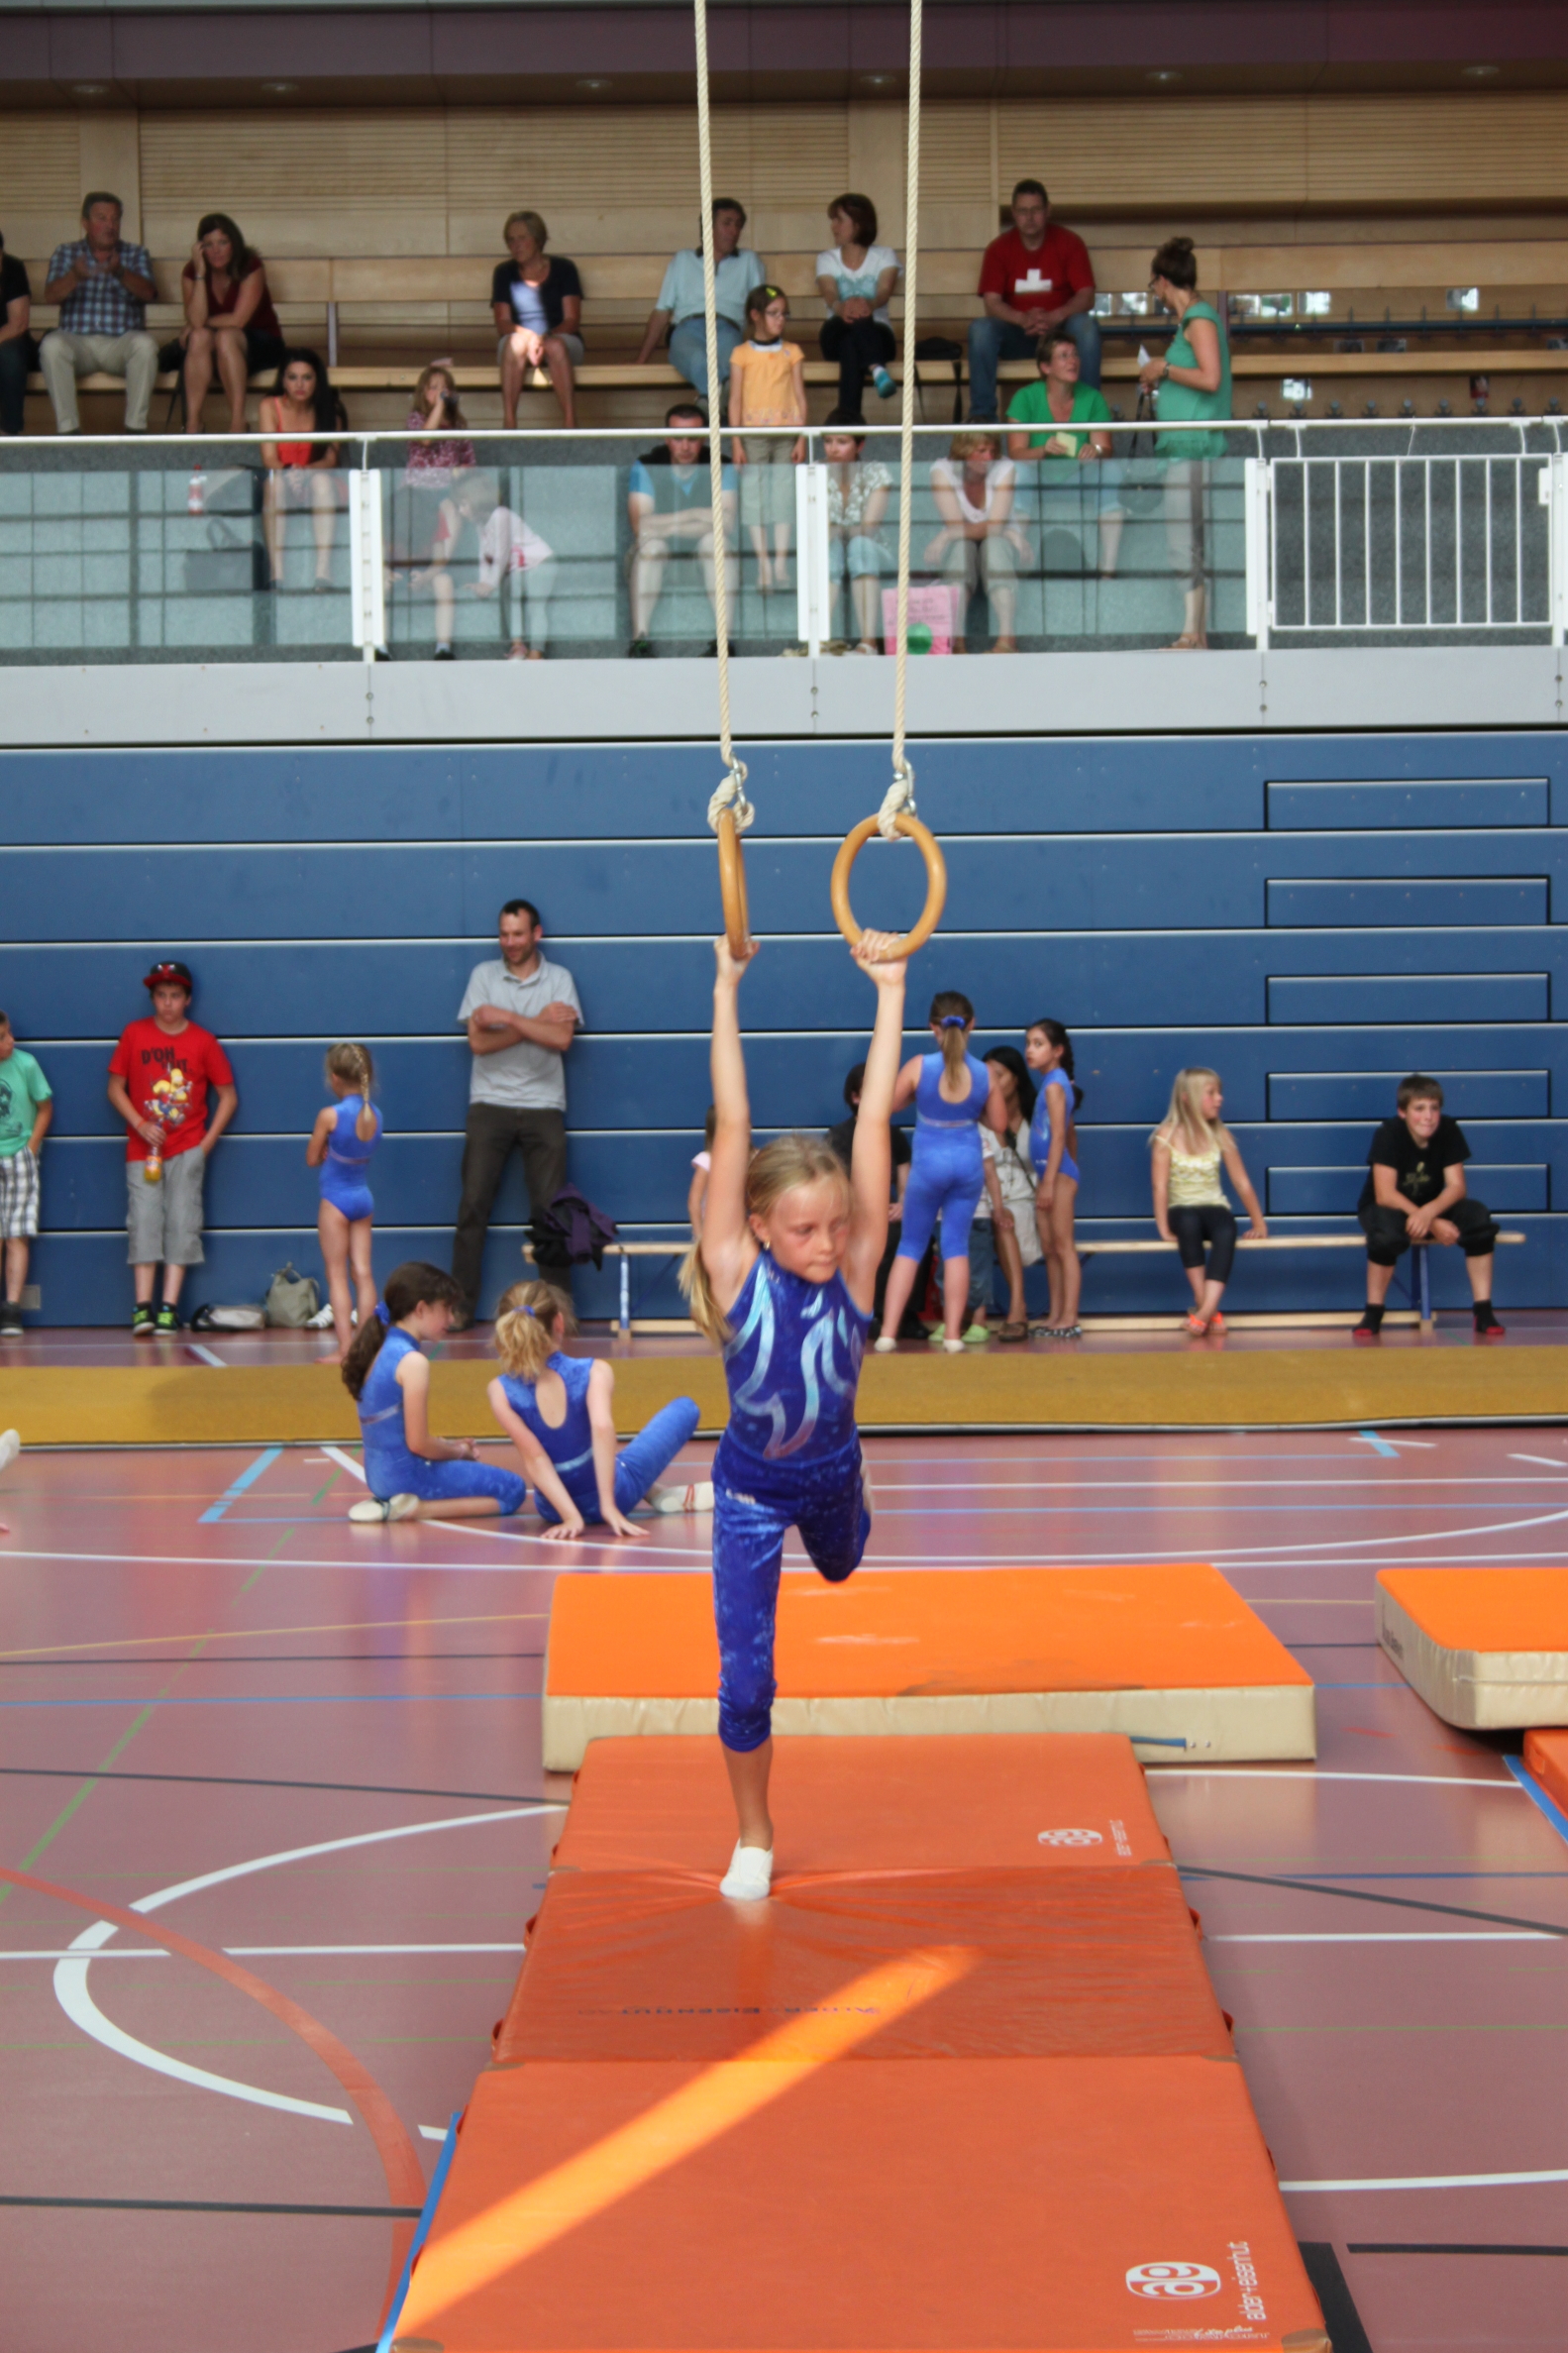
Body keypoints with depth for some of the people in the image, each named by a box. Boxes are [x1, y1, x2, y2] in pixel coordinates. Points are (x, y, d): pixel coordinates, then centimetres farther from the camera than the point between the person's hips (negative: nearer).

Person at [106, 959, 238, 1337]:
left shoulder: (203, 1041, 1)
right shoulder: (134, 1034, 4)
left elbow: (228, 1097, 6)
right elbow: (116, 1087, 7)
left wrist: (206, 1143, -3)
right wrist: (141, 1125, -8)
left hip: (187, 1149, -1)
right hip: (143, 1149, 1)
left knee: (182, 1223, -6)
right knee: (144, 1221, -6)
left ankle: (170, 1306, -7)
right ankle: (143, 1307, -9)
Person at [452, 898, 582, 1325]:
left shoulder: (559, 979, 6)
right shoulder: (483, 975, 7)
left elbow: (562, 1038, -10)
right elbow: (478, 1041, -6)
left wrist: (506, 1017, -12)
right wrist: (537, 1022, -9)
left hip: (543, 1106, 0)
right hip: (490, 1104, 0)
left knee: (549, 1209, -1)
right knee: (473, 1205, -4)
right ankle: (460, 1306, -1)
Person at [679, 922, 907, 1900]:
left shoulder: (853, 1270, -18)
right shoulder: (737, 1273, -23)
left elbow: (874, 1124, -21)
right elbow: (734, 1129, -25)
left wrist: (891, 993, -23)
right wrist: (727, 992, -26)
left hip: (833, 1475, 3)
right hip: (752, 1488, -3)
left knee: (843, 1565, 33)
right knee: (746, 1677, -3)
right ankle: (754, 1837, 18)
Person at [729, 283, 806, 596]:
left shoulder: (792, 352, 7)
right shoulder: (742, 354, 2)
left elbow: (800, 397, 6)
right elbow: (735, 400, 2)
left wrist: (802, 439, -1)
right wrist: (736, 443, -4)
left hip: (786, 435, 1)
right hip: (753, 435, -1)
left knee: (784, 496, 0)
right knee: (754, 497, -1)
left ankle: (780, 564, 3)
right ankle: (763, 566, 3)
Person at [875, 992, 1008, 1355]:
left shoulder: (920, 1067, -13)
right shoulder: (984, 1074, -7)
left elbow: (890, 1104, -1)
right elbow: (997, 1122, 3)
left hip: (929, 1162, -1)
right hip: (968, 1161, 2)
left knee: (910, 1246, 10)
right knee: (956, 1245, 10)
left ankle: (888, 1332, 5)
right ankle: (953, 1334, 8)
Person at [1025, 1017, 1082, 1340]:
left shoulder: (1054, 1085, -12)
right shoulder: (1053, 1083, 16)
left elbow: (1059, 1135, -18)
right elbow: (1069, 1133, 21)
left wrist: (1049, 1181, -21)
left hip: (1058, 1171, -10)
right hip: (1050, 1172, 10)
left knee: (1062, 1246, -8)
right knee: (1049, 1249, 10)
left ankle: (1069, 1319, -8)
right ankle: (1055, 1317, 13)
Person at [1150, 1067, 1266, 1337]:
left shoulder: (1220, 1136, 4)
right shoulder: (1167, 1137, -5)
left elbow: (1242, 1183, 7)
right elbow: (1160, 1185, -11)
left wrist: (1258, 1223, 7)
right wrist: (1164, 1229, -18)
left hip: (1215, 1209, 2)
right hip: (1182, 1211, -2)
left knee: (1226, 1231, -33)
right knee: (1188, 1222, -38)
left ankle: (1207, 1309, -43)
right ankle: (1201, 1302, -34)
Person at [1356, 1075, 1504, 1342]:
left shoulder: (1449, 1130, -13)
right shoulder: (1389, 1134, -22)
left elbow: (1457, 1187, -16)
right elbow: (1385, 1195, -27)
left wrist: (1428, 1213, -37)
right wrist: (1434, 1224, -35)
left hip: (1430, 1207, 4)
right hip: (1386, 1209, -4)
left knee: (1478, 1216, -24)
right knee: (1388, 1230, -39)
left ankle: (1484, 1311, -18)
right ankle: (1373, 1314, -21)